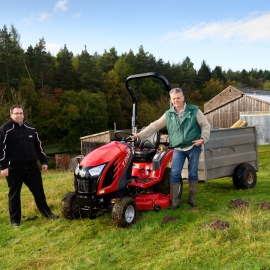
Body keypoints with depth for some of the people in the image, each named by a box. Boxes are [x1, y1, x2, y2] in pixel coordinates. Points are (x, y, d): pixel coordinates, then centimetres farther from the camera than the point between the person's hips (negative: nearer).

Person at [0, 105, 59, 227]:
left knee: (39, 191, 9)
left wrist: (43, 161, 12)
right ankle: (15, 219, 19)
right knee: (14, 194, 7)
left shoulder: (30, 128, 11)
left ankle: (46, 212, 24)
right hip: (14, 168, -4)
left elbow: (38, 146, 16)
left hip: (31, 166, 4)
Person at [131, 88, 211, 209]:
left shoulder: (194, 110, -3)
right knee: (175, 174, -6)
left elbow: (206, 125, 1)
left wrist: (203, 138, -12)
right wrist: (140, 134, 0)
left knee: (193, 173, 6)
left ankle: (191, 198, 21)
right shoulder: (168, 114, 4)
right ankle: (174, 202, 0)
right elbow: (155, 126, 5)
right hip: (178, 149, 2)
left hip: (194, 147, -1)